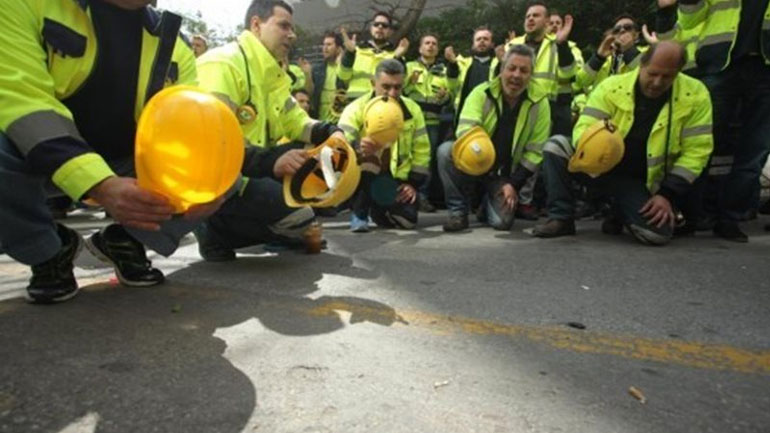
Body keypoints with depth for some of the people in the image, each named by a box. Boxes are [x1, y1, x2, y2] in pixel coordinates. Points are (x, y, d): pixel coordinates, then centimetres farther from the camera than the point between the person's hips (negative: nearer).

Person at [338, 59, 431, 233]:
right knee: (364, 158, -36)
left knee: (407, 219, -10)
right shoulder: (356, 108, -16)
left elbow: (421, 150, 3)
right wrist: (357, 148, -53)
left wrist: (414, 182, -3)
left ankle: (378, 208, 26)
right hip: (363, 177, -4)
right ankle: (359, 214, -18)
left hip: (396, 178, 4)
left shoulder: (413, 110, -3)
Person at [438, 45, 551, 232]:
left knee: (502, 222, -21)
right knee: (446, 151, -30)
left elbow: (535, 151, -4)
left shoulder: (540, 104, -6)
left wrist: (514, 184, -10)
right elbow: (465, 128, -22)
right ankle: (458, 212, -13)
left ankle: (489, 204, 19)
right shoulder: (482, 92, -9)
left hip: (504, 175, 0)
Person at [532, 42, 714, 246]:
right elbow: (584, 128, -14)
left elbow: (696, 151, -8)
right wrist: (593, 147, -39)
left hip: (639, 182, 0)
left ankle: (622, 211, 12)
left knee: (658, 234, -26)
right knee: (556, 146, -23)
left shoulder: (695, 95, -9)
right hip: (599, 167, 1)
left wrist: (668, 195, -15)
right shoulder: (612, 86, -10)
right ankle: (562, 218, -11)